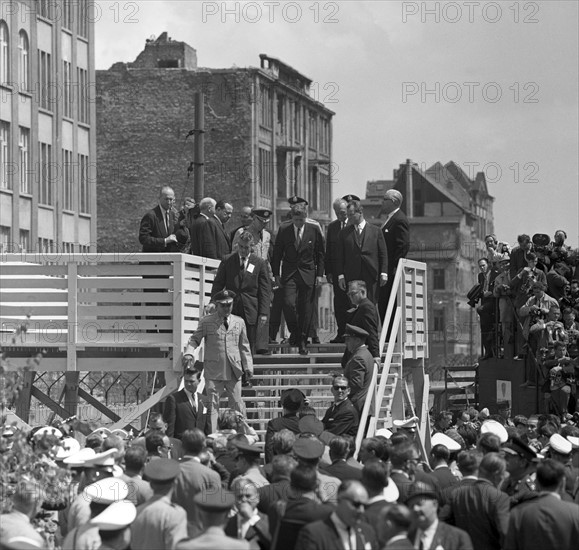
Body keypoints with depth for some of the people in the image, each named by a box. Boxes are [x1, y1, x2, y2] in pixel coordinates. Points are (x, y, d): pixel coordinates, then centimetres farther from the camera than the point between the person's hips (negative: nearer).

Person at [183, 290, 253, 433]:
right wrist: (189, 353, -14)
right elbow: (194, 339, 6)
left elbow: (244, 346, 17)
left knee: (237, 404, 2)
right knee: (212, 405, -2)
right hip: (213, 372, -2)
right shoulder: (206, 322, 4)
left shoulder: (239, 322, 13)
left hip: (234, 372, 2)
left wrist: (248, 367, 11)